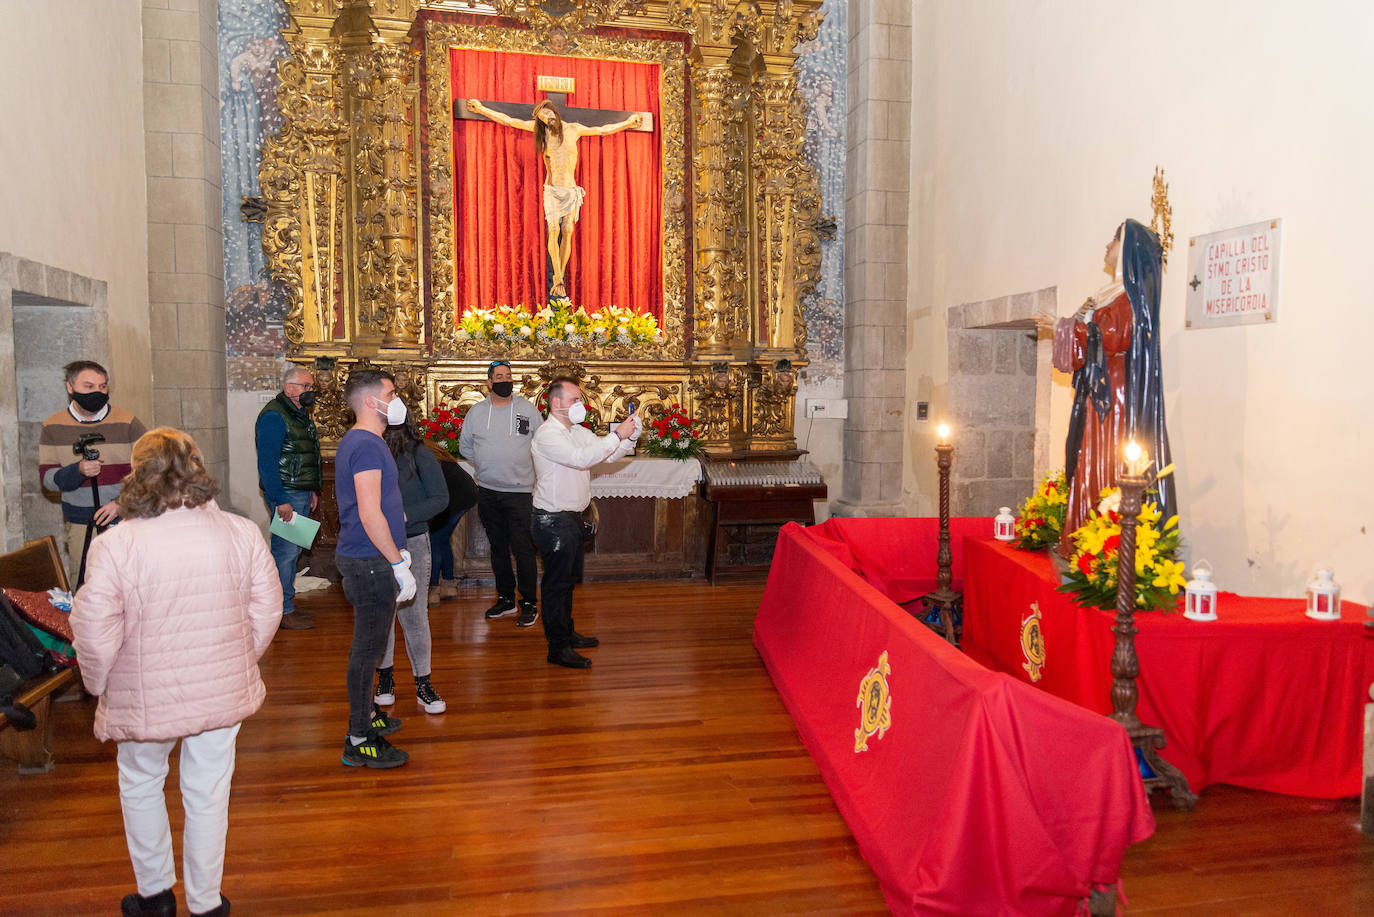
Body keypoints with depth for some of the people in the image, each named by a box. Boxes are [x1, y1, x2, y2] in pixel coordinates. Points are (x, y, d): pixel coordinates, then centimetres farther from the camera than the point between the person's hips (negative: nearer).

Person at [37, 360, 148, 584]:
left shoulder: (128, 423, -1)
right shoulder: (52, 428, 5)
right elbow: (47, 478, 3)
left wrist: (121, 503, -12)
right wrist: (78, 471, -17)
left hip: (126, 522, -1)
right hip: (80, 527, 2)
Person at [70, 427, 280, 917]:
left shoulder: (114, 546, -17)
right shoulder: (243, 533, -10)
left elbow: (95, 638, -14)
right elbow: (267, 613, -3)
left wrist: (98, 685, 6)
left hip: (147, 699, -2)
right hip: (223, 693, 2)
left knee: (141, 787, 24)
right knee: (208, 795, 17)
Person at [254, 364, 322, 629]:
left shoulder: (301, 413, 16)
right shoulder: (274, 416, -13)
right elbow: (267, 463, -19)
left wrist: (312, 490, 19)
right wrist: (280, 500, -22)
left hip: (302, 494, 10)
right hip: (286, 495, -10)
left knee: (291, 550, 13)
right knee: (286, 550, -6)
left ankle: (286, 606, 21)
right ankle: (284, 612, -1)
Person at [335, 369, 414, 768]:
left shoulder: (356, 441, 14)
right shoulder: (367, 445, -19)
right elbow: (370, 515, -24)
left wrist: (395, 552, 21)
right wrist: (398, 563, -19)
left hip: (366, 559, 10)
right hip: (370, 563, -10)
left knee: (369, 643, 20)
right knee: (368, 647, -2)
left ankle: (365, 715, 35)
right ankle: (360, 741, 7)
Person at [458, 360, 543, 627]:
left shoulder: (528, 409, 1)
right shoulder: (476, 411, 6)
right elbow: (464, 445, 18)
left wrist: (524, 466, 4)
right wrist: (485, 465, 11)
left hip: (520, 490, -3)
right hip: (488, 491, 3)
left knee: (523, 549, -6)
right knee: (498, 547, 12)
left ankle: (530, 604, 4)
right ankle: (505, 599, 24)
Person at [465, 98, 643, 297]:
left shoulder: (573, 129, 8)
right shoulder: (539, 129, 6)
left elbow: (603, 130, 18)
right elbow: (507, 120, 8)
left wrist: (628, 122, 21)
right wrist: (481, 109, 7)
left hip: (571, 190, 1)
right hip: (551, 190, -1)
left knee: (567, 232, -7)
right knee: (553, 230, -16)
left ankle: (560, 279, -2)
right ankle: (557, 279, -16)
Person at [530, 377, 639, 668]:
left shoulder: (576, 431, 11)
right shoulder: (547, 435, -19)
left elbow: (608, 453, 10)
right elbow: (582, 458, -32)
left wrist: (631, 436, -9)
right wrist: (618, 435, -30)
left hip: (572, 517, 10)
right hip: (553, 521, -10)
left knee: (569, 578, 20)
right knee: (557, 582, -2)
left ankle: (567, 633, 34)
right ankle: (558, 648, 6)